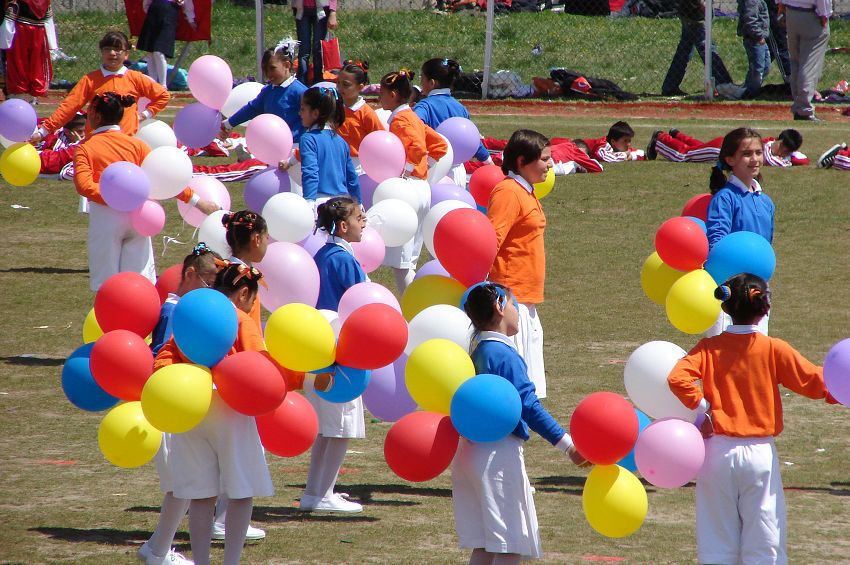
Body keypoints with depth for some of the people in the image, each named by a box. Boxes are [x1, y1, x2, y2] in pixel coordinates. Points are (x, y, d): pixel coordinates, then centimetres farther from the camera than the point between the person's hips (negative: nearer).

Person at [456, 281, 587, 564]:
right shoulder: (504, 354, -16)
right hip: (500, 453, -9)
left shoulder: (475, 350, 11)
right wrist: (567, 445, -22)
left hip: (472, 449, 9)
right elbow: (528, 406, -22)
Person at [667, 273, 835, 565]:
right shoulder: (774, 350, -6)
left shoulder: (709, 348, -2)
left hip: (718, 452, 2)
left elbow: (677, 378, -17)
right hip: (759, 453, -2)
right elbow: (815, 382, -3)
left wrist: (701, 408, -6)